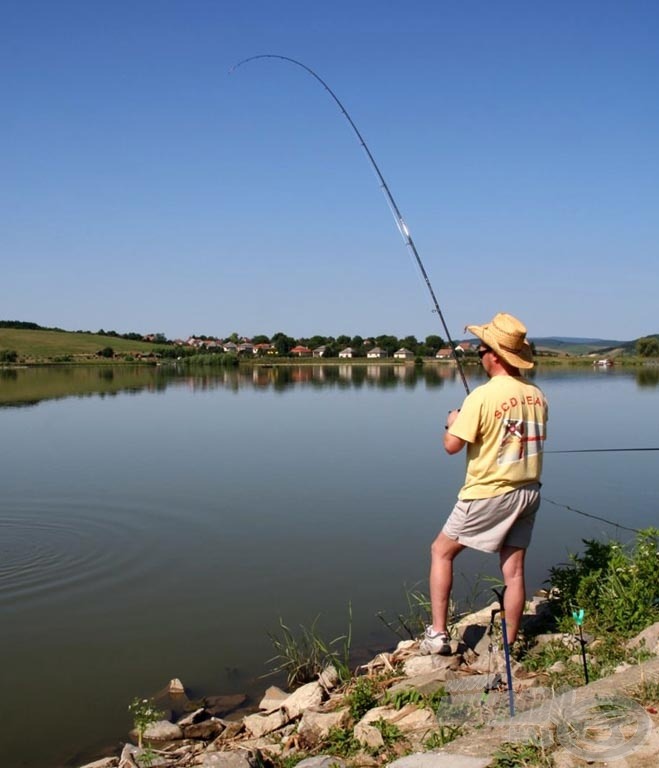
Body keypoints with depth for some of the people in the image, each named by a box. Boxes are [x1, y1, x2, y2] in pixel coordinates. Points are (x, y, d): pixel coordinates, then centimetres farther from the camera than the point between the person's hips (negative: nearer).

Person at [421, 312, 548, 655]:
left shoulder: (482, 396, -18)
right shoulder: (536, 394, 3)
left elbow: (452, 445, -18)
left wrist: (452, 421, 3)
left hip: (488, 493, -6)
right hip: (528, 492, 6)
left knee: (441, 551, 10)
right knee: (513, 570, 11)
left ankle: (438, 633, 9)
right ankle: (509, 646, 19)